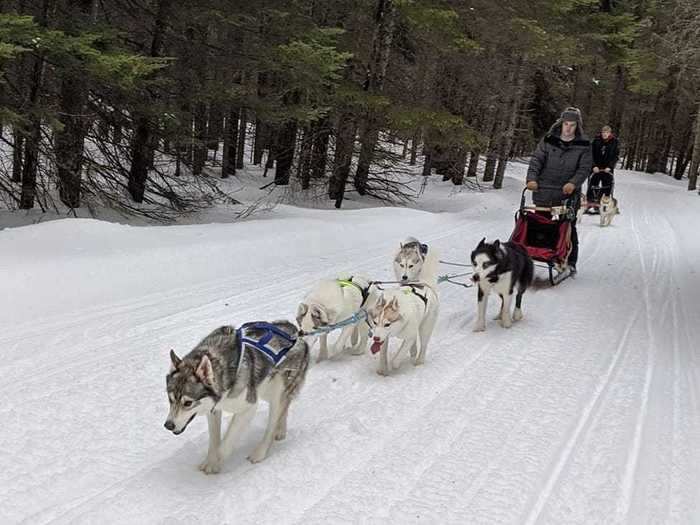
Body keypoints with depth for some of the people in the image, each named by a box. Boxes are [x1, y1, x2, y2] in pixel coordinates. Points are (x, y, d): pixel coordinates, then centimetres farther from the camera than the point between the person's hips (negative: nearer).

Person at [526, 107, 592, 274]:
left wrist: (574, 182, -21)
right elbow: (537, 159, -2)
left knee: (569, 228, 6)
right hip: (544, 192, 0)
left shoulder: (583, 145, 2)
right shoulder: (549, 140, 4)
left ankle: (570, 262, 14)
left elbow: (585, 168, -4)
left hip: (568, 194, 0)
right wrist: (532, 178, -18)